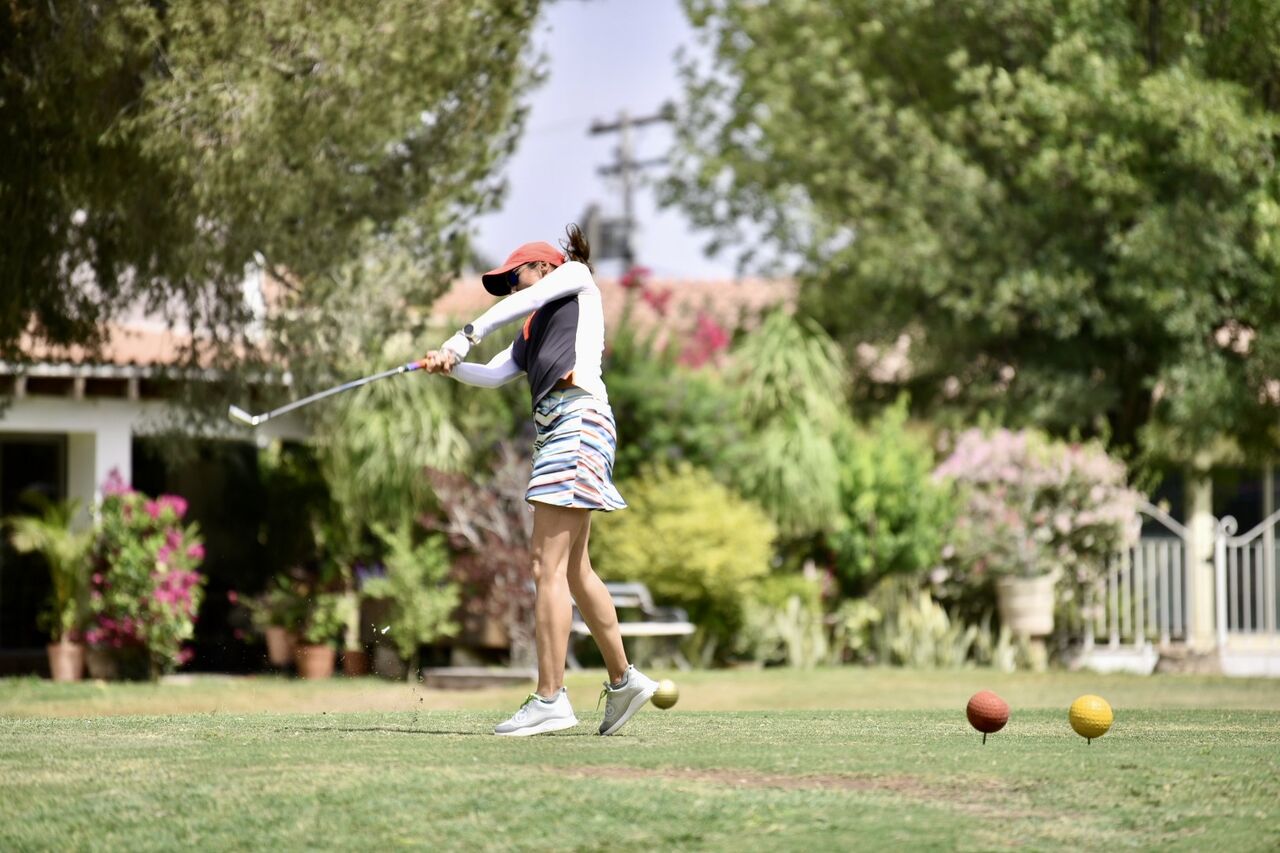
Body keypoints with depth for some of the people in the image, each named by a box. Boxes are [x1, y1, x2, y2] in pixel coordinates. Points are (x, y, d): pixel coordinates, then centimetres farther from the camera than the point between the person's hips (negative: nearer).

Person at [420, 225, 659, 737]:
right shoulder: (529, 336, 30)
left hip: (579, 416, -9)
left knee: (548, 567, -14)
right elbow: (492, 375, 16)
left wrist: (466, 336, -4)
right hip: (551, 427, 9)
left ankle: (550, 699, -17)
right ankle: (623, 680, 25)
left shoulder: (575, 277, 13)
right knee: (574, 570, 14)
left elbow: (523, 302, -2)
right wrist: (450, 367, -1)